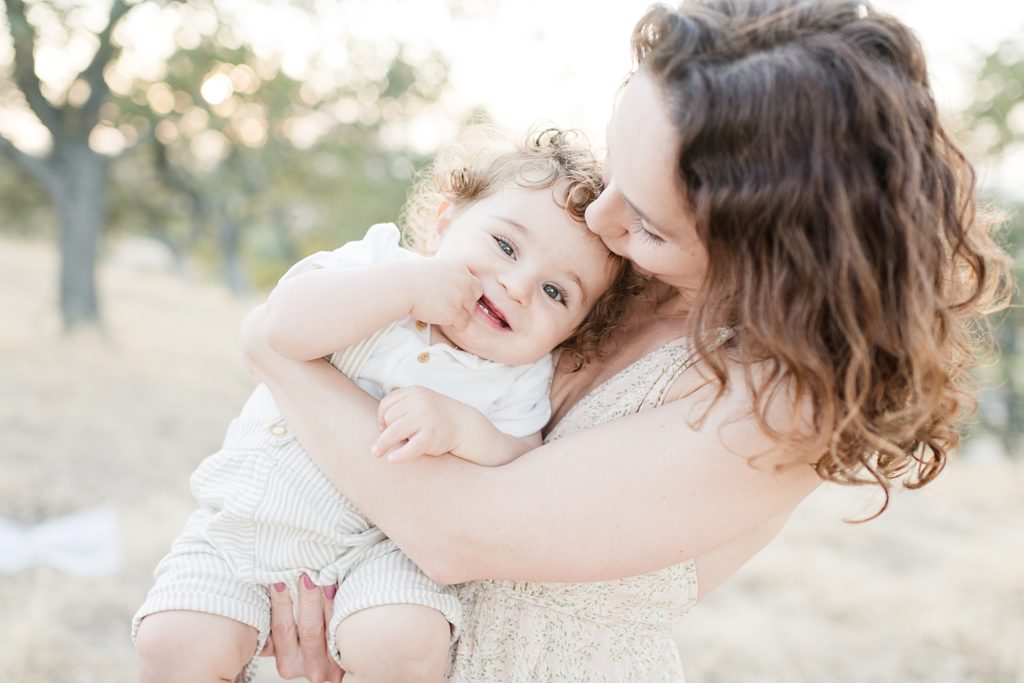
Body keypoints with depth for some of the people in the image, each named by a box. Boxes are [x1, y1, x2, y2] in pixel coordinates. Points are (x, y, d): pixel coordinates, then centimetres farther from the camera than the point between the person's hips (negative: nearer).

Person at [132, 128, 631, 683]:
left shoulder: (520, 383, -5)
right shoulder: (379, 270, -8)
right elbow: (288, 325, -24)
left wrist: (462, 429, -30)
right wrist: (407, 284, -30)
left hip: (382, 545, 0)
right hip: (248, 518, 1)